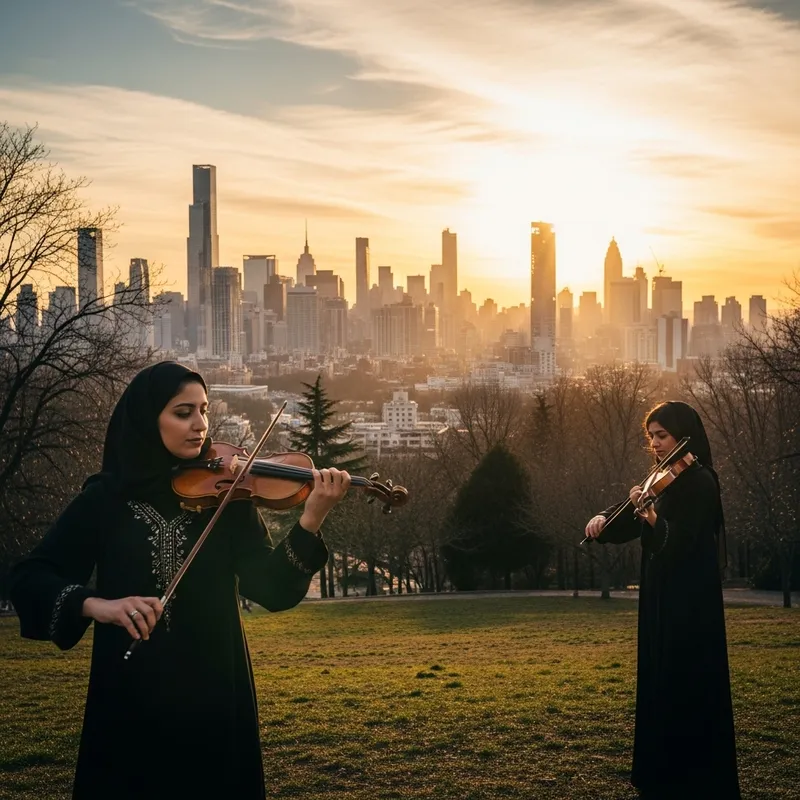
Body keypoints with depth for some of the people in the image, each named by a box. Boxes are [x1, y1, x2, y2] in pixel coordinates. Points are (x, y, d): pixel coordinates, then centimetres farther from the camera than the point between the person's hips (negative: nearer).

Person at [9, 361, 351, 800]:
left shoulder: (225, 496, 2)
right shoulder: (105, 499, 0)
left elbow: (273, 590, -7)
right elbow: (29, 577, -5)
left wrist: (310, 521, -24)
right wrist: (96, 604, -24)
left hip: (213, 695, 1)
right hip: (128, 698, -1)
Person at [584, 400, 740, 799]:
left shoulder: (699, 482, -12)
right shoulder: (667, 481, 14)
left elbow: (678, 543, -22)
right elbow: (625, 528, 13)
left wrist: (651, 517, -36)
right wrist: (602, 520, -7)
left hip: (689, 605, -9)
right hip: (663, 602, 9)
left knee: (686, 692, -7)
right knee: (661, 691, 12)